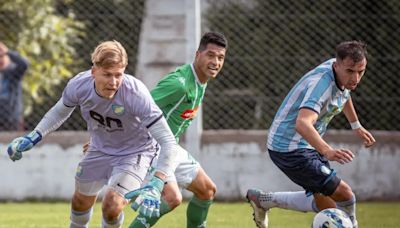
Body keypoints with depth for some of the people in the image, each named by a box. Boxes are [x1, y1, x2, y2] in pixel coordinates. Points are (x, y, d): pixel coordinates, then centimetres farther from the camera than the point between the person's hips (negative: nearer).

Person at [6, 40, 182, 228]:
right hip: (100, 149, 5)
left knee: (112, 206, -22)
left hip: (134, 152, -5)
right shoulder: (79, 85, -25)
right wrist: (32, 138, -4)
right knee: (81, 202, 20)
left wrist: (155, 187, -48)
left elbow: (168, 142, -38)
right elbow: (60, 112, 2)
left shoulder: (137, 94, -39)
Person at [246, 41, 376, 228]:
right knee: (344, 195, -15)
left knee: (325, 203, 16)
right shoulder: (322, 83, -31)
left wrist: (356, 126, 32)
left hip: (306, 146, 10)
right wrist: (327, 151, -62)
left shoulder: (342, 75, -2)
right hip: (289, 149, -10)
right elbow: (302, 124, -47)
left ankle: (263, 200, 27)